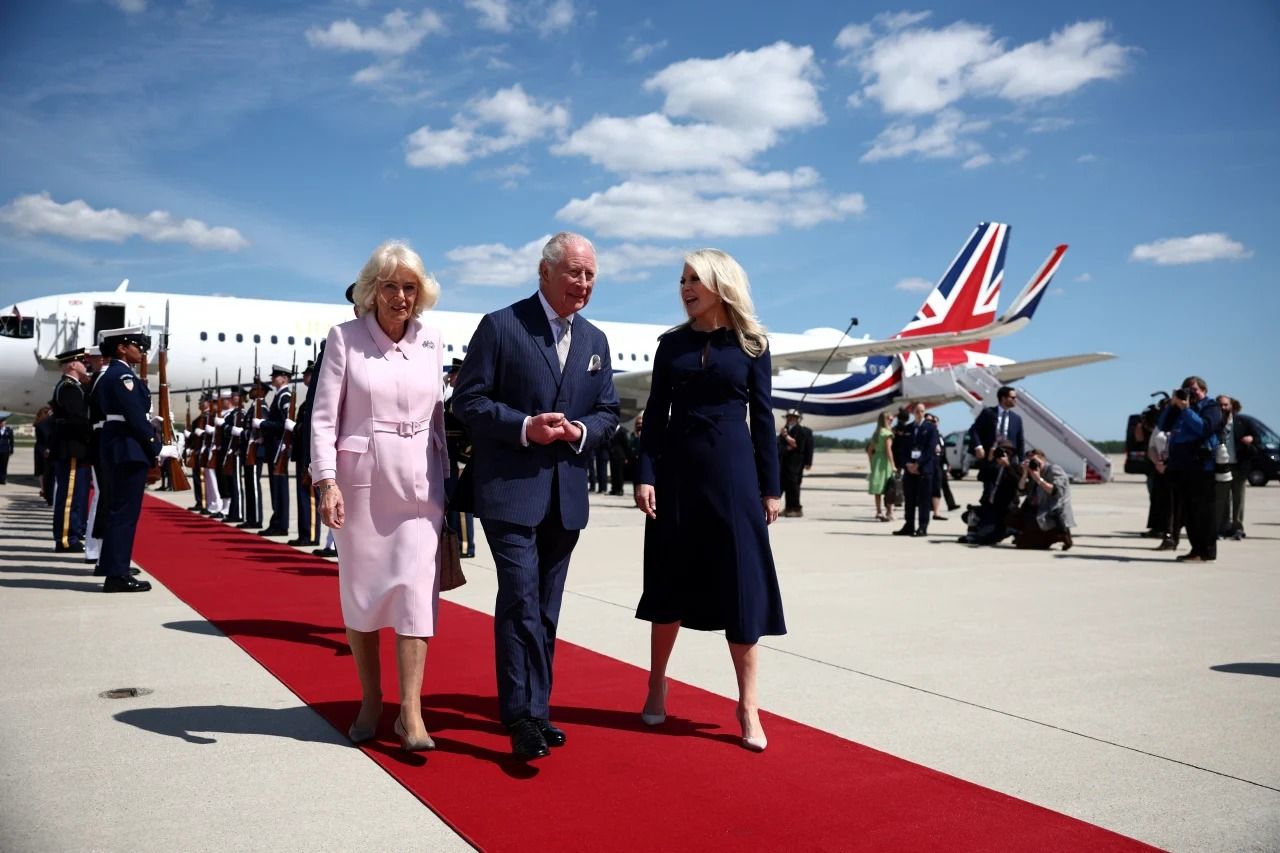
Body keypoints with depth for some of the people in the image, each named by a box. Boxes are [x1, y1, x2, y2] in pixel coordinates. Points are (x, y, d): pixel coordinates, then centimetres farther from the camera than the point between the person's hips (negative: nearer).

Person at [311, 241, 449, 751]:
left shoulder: (431, 342, 6)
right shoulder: (345, 337, -2)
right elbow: (324, 416, -5)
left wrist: (445, 479, 11)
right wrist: (326, 482, -14)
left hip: (419, 483, 2)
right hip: (360, 480, -1)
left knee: (416, 591, -5)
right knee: (361, 591, 8)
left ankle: (410, 711, 1)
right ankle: (370, 702, 22)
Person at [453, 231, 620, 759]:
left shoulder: (595, 340, 13)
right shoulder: (500, 326, -5)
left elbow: (608, 411, 15)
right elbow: (467, 400, -7)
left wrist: (581, 430, -7)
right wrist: (524, 426, -19)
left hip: (567, 494, 6)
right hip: (510, 489, -6)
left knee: (546, 608, 12)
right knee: (521, 600, -12)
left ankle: (533, 709, 24)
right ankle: (523, 714, -6)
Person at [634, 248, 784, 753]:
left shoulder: (751, 344, 2)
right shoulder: (671, 344, 7)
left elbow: (762, 417, 3)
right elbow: (655, 414, 5)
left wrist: (770, 486, 0)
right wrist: (645, 475, -4)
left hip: (732, 473, -2)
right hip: (676, 471, 2)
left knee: (742, 588, -1)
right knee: (670, 583, 10)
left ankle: (748, 706, 9)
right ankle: (657, 688, 27)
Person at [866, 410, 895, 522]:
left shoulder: (876, 433, 13)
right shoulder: (887, 433, -9)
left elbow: (870, 450, 15)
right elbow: (888, 449, -17)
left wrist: (871, 464, 19)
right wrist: (893, 465, -15)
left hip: (876, 459, 7)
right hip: (885, 461, -7)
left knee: (878, 488, 10)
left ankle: (879, 512, 14)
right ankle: (889, 512, -3)